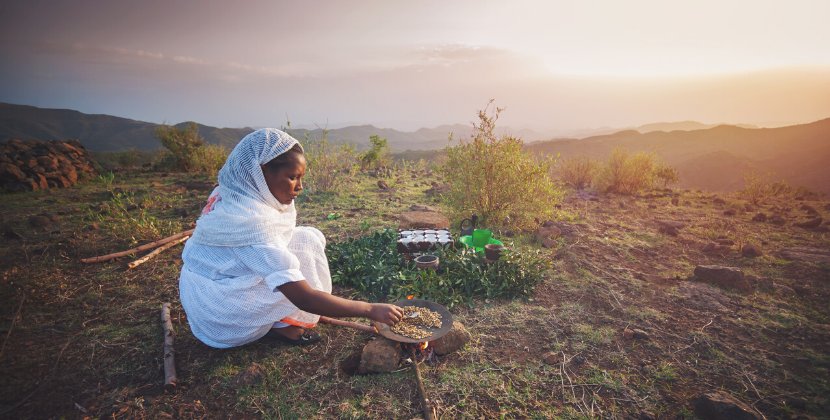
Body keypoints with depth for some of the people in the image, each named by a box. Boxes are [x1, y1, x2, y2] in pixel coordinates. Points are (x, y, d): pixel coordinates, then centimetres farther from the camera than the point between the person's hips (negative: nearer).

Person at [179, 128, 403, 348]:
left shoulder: (231, 194, -3)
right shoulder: (252, 221, -30)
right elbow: (304, 298, -32)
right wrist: (370, 310, -28)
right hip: (226, 324, -9)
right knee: (306, 241, -14)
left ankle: (279, 322, 7)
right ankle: (286, 326, -4)